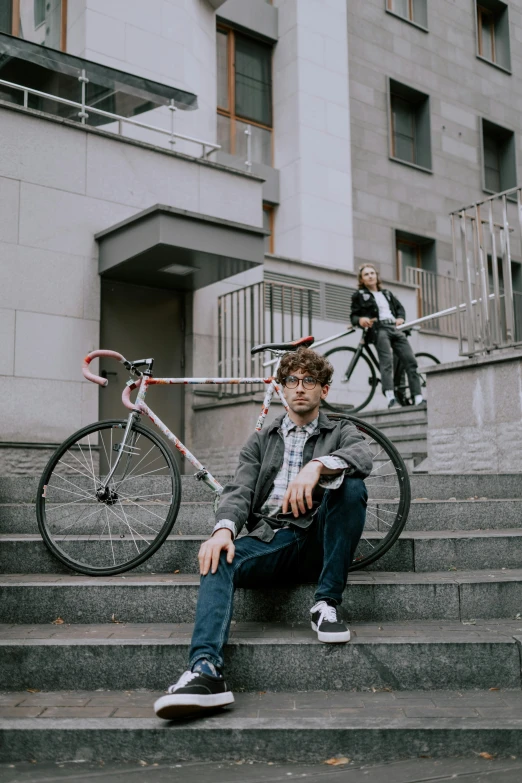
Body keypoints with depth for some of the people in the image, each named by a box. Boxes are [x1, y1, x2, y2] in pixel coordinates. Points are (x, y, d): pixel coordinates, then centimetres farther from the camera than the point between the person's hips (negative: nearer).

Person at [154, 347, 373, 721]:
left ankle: (327, 604, -22)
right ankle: (206, 670, -46)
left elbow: (363, 456, -11)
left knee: (351, 486, -29)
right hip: (271, 539, 1)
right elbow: (239, 491, 5)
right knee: (220, 560, -30)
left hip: (318, 542, -1)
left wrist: (318, 466, -33)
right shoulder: (261, 441, 22)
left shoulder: (342, 432, 16)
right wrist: (224, 529, -19)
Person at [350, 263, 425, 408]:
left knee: (410, 361, -8)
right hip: (378, 329, -5)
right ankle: (390, 398, -36)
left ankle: (418, 398, -11)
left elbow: (400, 307, 31)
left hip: (395, 329, 5)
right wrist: (360, 320, -15)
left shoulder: (387, 293, 31)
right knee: (386, 362, -25)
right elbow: (353, 315, 9)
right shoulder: (359, 295, 16)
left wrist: (400, 318, 8)